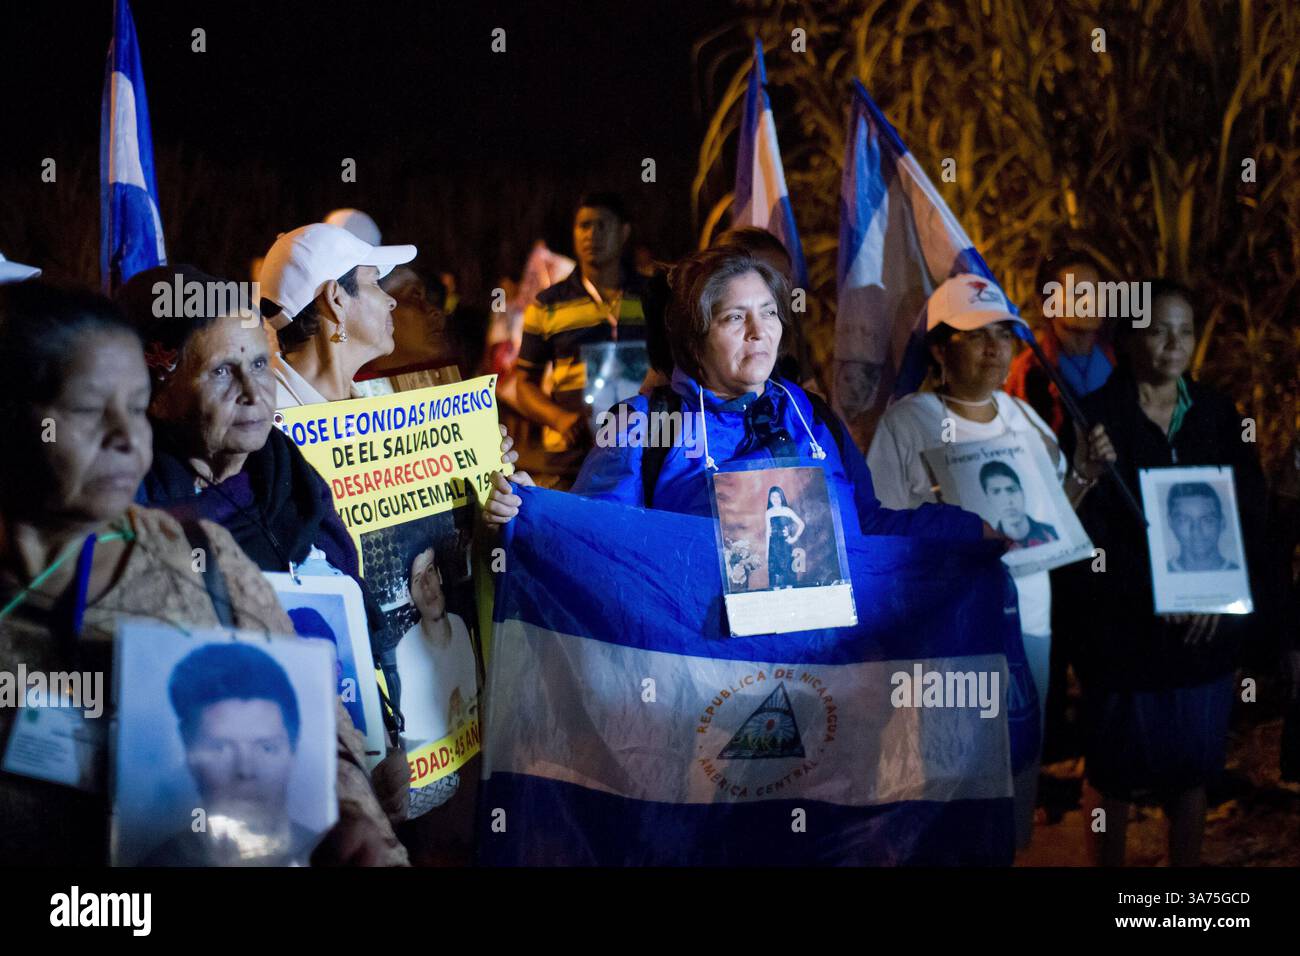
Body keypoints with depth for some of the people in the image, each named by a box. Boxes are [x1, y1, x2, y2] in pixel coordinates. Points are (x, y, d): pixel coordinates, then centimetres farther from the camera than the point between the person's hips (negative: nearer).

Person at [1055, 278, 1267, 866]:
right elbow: (1086, 526, -10)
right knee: (1115, 776, 6)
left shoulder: (1217, 416, 6)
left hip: (1207, 633, 4)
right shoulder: (1096, 417, -6)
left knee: (1191, 771, 11)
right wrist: (1153, 589, -19)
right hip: (1120, 630, -3)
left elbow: (1250, 514, 5)